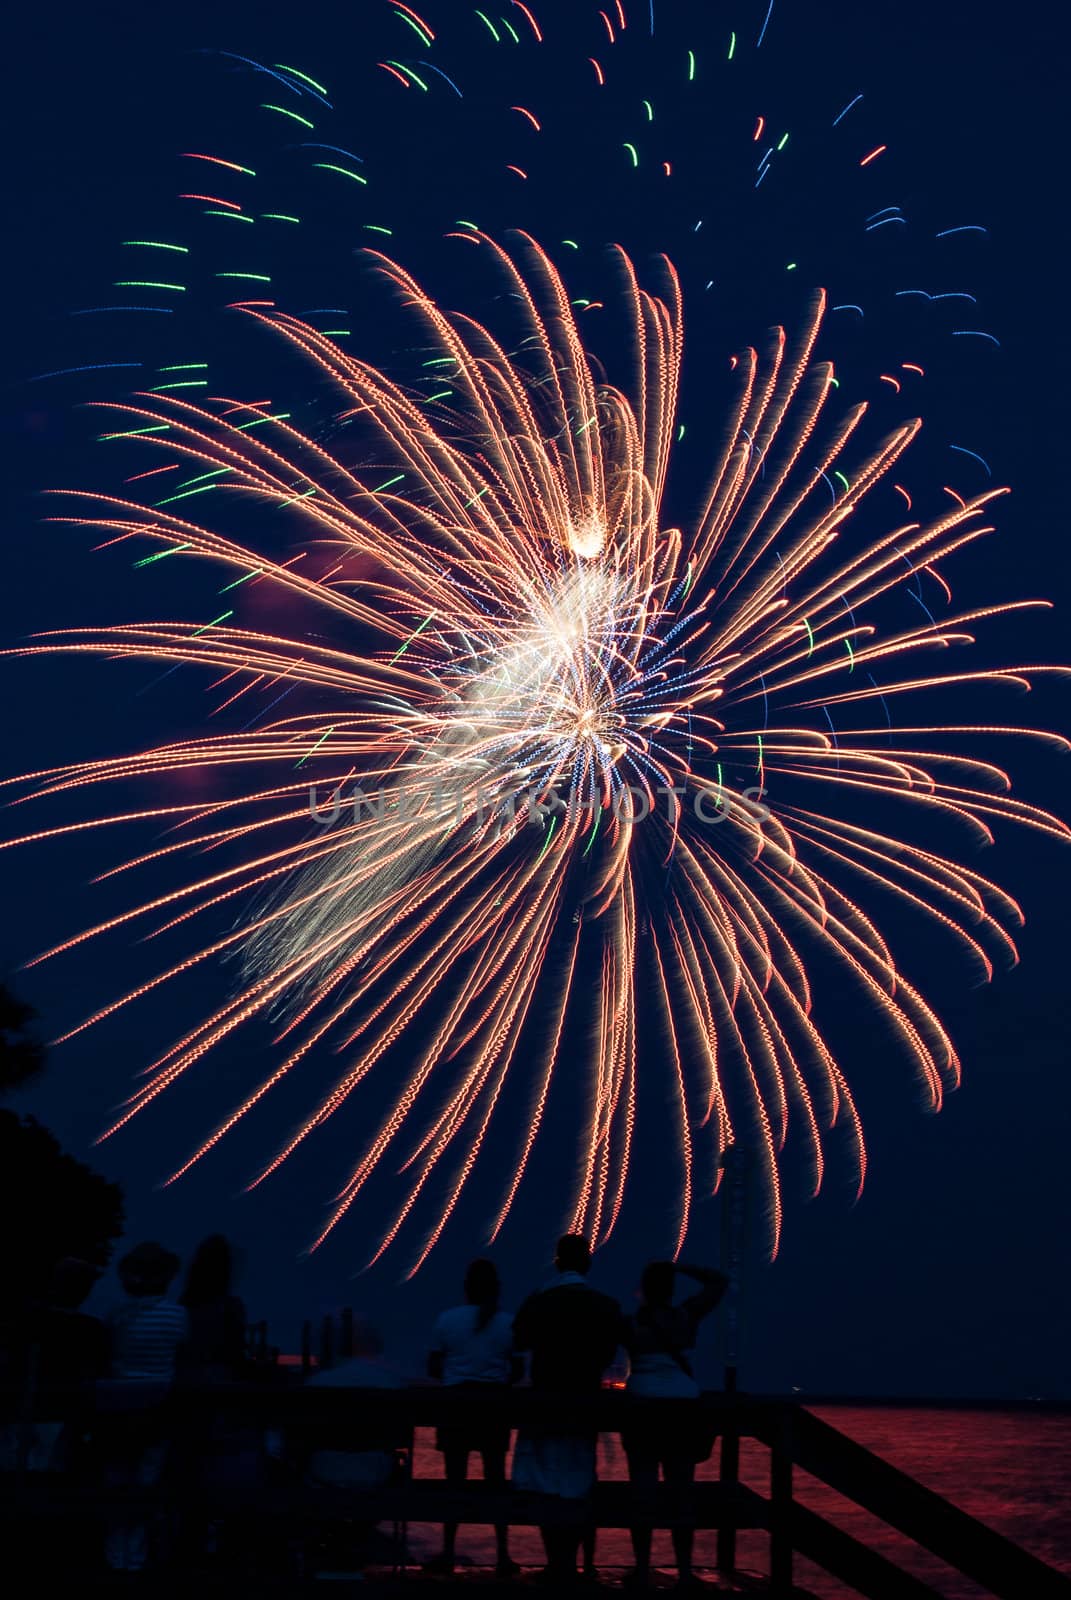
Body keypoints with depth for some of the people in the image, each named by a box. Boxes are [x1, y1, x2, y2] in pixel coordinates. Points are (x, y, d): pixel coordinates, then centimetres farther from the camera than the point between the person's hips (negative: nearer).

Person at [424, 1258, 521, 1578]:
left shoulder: (447, 1320, -4)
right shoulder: (507, 1323, -3)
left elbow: (433, 1367, -1)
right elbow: (517, 1370, -1)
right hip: (493, 1405, 1)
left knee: (455, 1479, 8)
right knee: (496, 1479, 9)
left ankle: (448, 1554, 10)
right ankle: (503, 1557, 9)